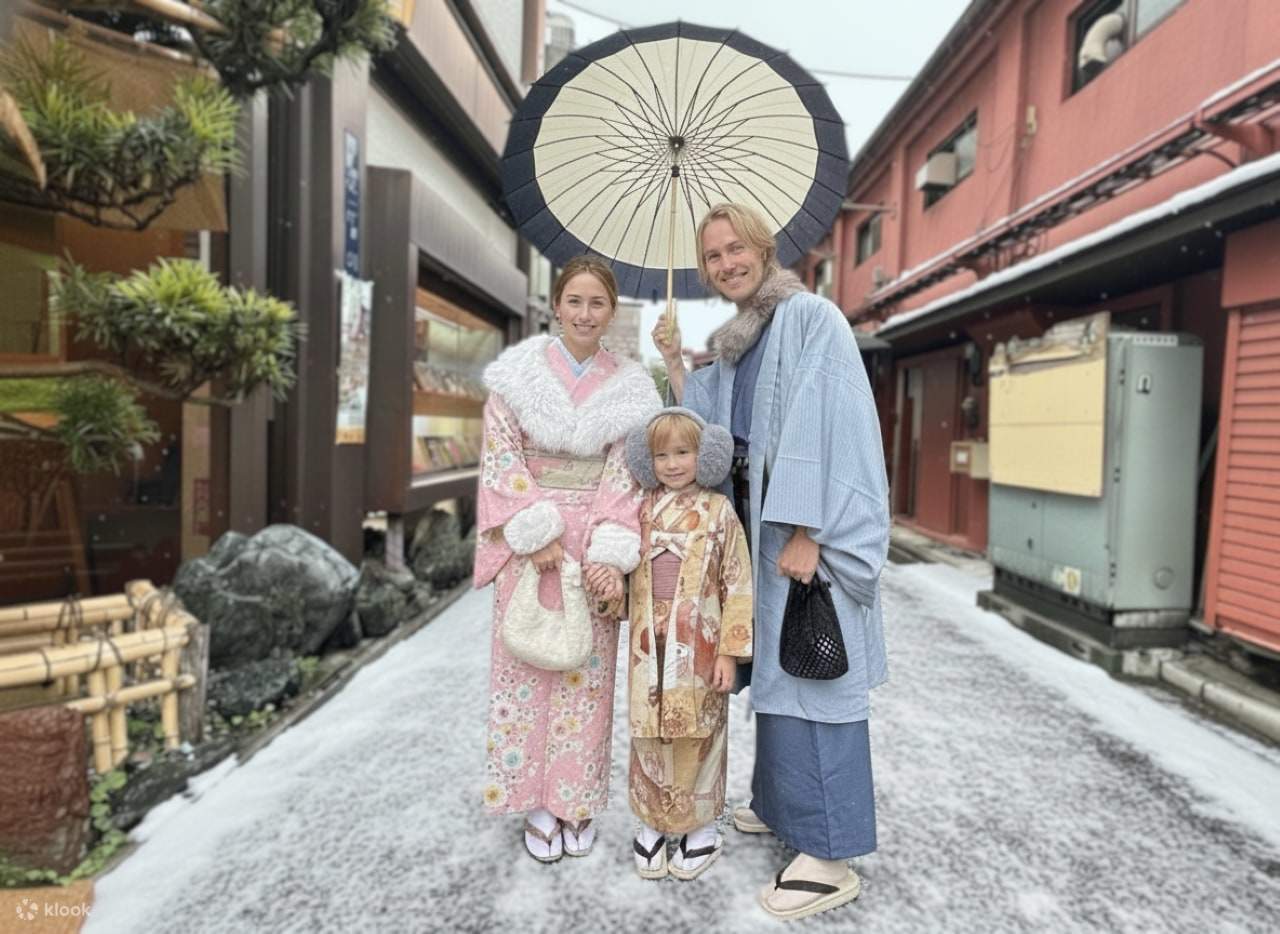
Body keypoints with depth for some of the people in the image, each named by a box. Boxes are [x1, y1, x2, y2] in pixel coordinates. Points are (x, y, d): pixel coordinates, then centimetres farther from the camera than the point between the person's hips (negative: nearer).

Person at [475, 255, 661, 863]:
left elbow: (626, 472, -2)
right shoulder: (518, 372, 0)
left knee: (587, 670, 8)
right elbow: (500, 457, -4)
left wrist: (611, 553, -13)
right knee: (527, 664, 6)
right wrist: (536, 533, -13)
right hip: (530, 537, -1)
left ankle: (577, 801, 25)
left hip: (595, 543, 1)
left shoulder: (628, 386, 3)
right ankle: (537, 802, 23)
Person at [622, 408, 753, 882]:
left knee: (697, 736, 9)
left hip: (698, 648, -3)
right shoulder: (642, 510, 5)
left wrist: (730, 652, -8)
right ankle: (651, 824, 32)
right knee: (649, 735, 12)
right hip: (650, 645, 3)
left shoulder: (719, 512, -5)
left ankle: (702, 829, 30)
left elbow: (737, 586, -5)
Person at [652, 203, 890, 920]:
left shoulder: (810, 317, -10)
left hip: (809, 525, -9)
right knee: (777, 667, 16)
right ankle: (784, 803, 33)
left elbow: (820, 427, -20)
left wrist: (805, 534, -24)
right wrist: (675, 362, 10)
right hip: (761, 517, 9)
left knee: (811, 673, -5)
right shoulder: (737, 340, 16)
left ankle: (832, 855, 6)